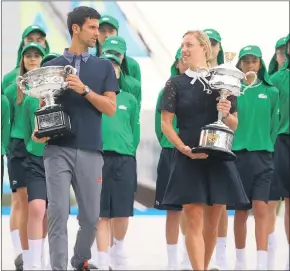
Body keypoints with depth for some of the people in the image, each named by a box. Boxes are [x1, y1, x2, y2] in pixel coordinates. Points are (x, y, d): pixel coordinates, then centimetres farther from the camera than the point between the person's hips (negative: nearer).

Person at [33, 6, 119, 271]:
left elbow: (111, 108, 2)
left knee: (90, 217, 7)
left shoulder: (104, 66, 11)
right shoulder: (51, 66, 9)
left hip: (90, 151, 2)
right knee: (58, 213, -9)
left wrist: (84, 89, -11)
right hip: (58, 149, -1)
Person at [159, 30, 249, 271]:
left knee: (212, 222, 7)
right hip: (188, 159, -2)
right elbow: (166, 124, 0)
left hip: (218, 158, 2)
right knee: (194, 221, -10)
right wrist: (185, 149, -14)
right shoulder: (176, 83, 4)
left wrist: (227, 114, -11)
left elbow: (234, 125, 11)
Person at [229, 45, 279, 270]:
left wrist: (267, 147, 9)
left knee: (261, 209, -9)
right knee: (241, 211, 7)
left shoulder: (271, 92, 6)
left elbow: (274, 124, 12)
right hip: (238, 155, 0)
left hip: (262, 156, 0)